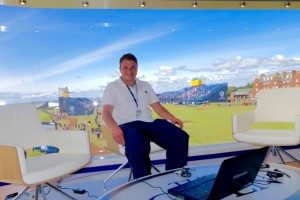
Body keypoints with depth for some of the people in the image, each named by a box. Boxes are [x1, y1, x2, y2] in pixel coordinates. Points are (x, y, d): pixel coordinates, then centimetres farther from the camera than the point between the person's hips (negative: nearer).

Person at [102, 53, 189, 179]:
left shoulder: (145, 85, 22)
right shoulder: (112, 87, 9)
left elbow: (157, 106, 17)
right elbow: (106, 112, -5)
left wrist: (172, 118, -4)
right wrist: (114, 127, -28)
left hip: (149, 123, 5)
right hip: (127, 126, -4)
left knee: (180, 137, -20)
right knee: (137, 144, -41)